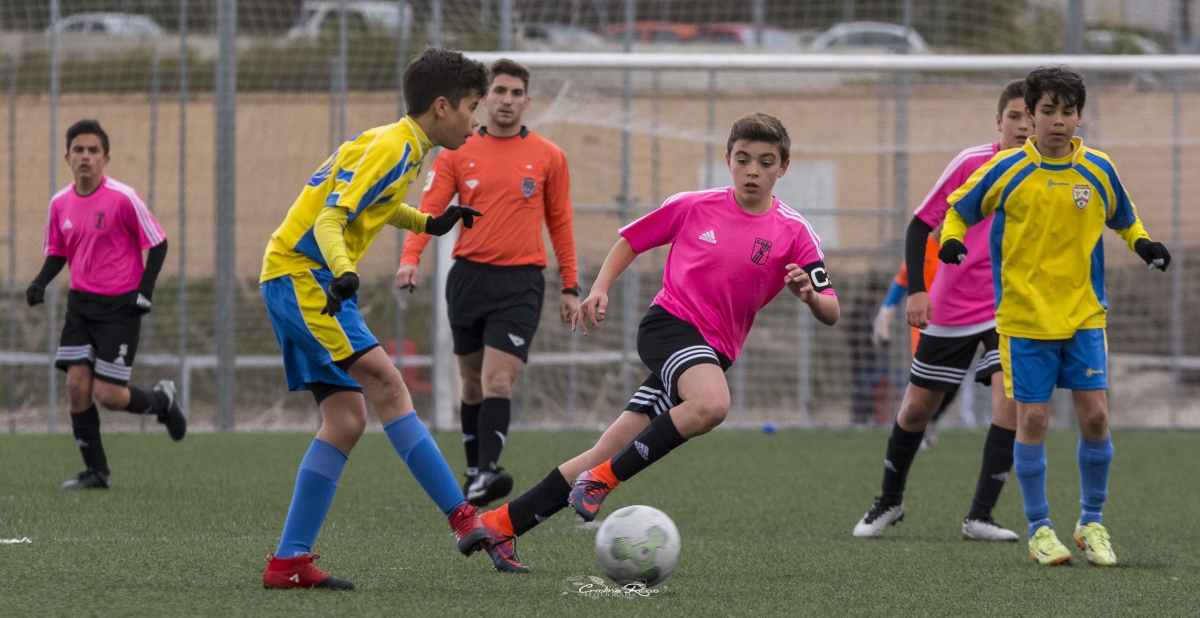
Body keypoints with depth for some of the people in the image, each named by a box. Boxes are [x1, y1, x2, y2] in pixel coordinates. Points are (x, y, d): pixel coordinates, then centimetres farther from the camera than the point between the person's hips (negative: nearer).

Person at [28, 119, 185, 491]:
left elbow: (157, 244, -7)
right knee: (77, 385, -6)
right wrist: (41, 281, -2)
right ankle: (97, 472, 6)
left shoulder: (123, 198, -14)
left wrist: (145, 290, -16)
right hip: (81, 302, 5)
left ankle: (161, 400, 24)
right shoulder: (60, 203, 2)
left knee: (108, 395, -9)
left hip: (120, 306, -5)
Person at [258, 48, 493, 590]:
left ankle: (289, 563, 3)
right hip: (301, 275, -10)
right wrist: (343, 273, -39)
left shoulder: (403, 146, 14)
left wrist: (427, 224, 28)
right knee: (382, 377, -23)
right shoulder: (392, 149, -15)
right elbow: (330, 220, -23)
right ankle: (460, 516, -30)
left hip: (311, 280, 10)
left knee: (346, 421, 4)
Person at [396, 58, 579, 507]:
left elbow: (560, 223, 10)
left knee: (498, 381, -16)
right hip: (468, 278, 2)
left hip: (520, 283, -2)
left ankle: (486, 475, -26)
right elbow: (430, 208, -1)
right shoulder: (457, 154, 6)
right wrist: (410, 259, -18)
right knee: (472, 383, 11)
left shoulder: (548, 157, 4)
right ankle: (474, 472, 22)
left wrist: (570, 287, 7)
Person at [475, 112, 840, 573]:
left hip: (713, 351, 3)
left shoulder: (793, 233, 0)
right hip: (669, 323, -3)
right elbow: (631, 241, 15)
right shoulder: (694, 206, 1)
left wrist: (810, 295, -23)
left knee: (608, 457, -4)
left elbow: (830, 313, -1)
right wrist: (600, 288, 2)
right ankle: (602, 480, -24)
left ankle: (500, 524, 5)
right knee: (711, 404, -36)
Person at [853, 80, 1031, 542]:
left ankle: (980, 517, -15)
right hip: (951, 309, 0)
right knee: (917, 407, 8)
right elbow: (921, 225, -5)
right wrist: (916, 290, -14)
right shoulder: (971, 164, -10)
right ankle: (889, 501, 32)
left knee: (1010, 397, -21)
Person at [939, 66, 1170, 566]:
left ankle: (1091, 522, 14)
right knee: (1032, 420, -3)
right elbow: (960, 208, 5)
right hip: (1024, 318, -2)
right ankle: (1039, 529, 11)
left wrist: (1143, 244, -1)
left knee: (1094, 415, -4)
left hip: (1084, 314, 2)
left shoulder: (1098, 170, 0)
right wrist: (952, 240, -14)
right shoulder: (1007, 170, -7)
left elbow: (1124, 219, 17)